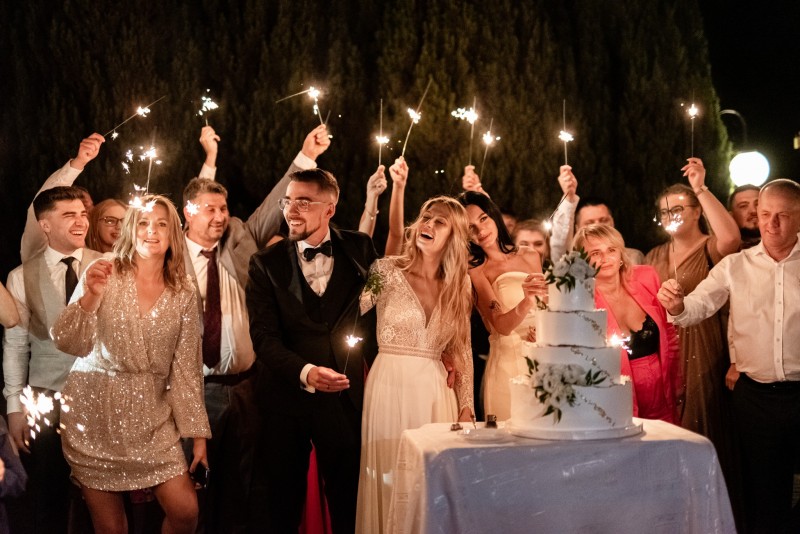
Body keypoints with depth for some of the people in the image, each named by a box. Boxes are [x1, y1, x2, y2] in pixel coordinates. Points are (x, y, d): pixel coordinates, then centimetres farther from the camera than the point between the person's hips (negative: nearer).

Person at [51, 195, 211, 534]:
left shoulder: (184, 294, 2)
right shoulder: (104, 273, -4)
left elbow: (186, 368, 3)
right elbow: (68, 344, -10)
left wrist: (197, 432, 1)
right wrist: (90, 296, -27)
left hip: (150, 415, 2)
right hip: (94, 412, -1)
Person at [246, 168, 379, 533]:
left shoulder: (359, 249, 0)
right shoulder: (266, 263, -3)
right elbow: (264, 337, -11)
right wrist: (305, 372, -27)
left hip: (345, 396, 0)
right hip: (286, 398, 0)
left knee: (348, 502, 10)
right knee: (280, 504, 14)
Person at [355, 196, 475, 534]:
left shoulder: (458, 286, 6)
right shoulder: (388, 271, -4)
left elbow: (462, 351, 9)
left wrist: (466, 406, 5)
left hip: (435, 392, 3)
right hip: (391, 386, -3)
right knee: (389, 474, 5)